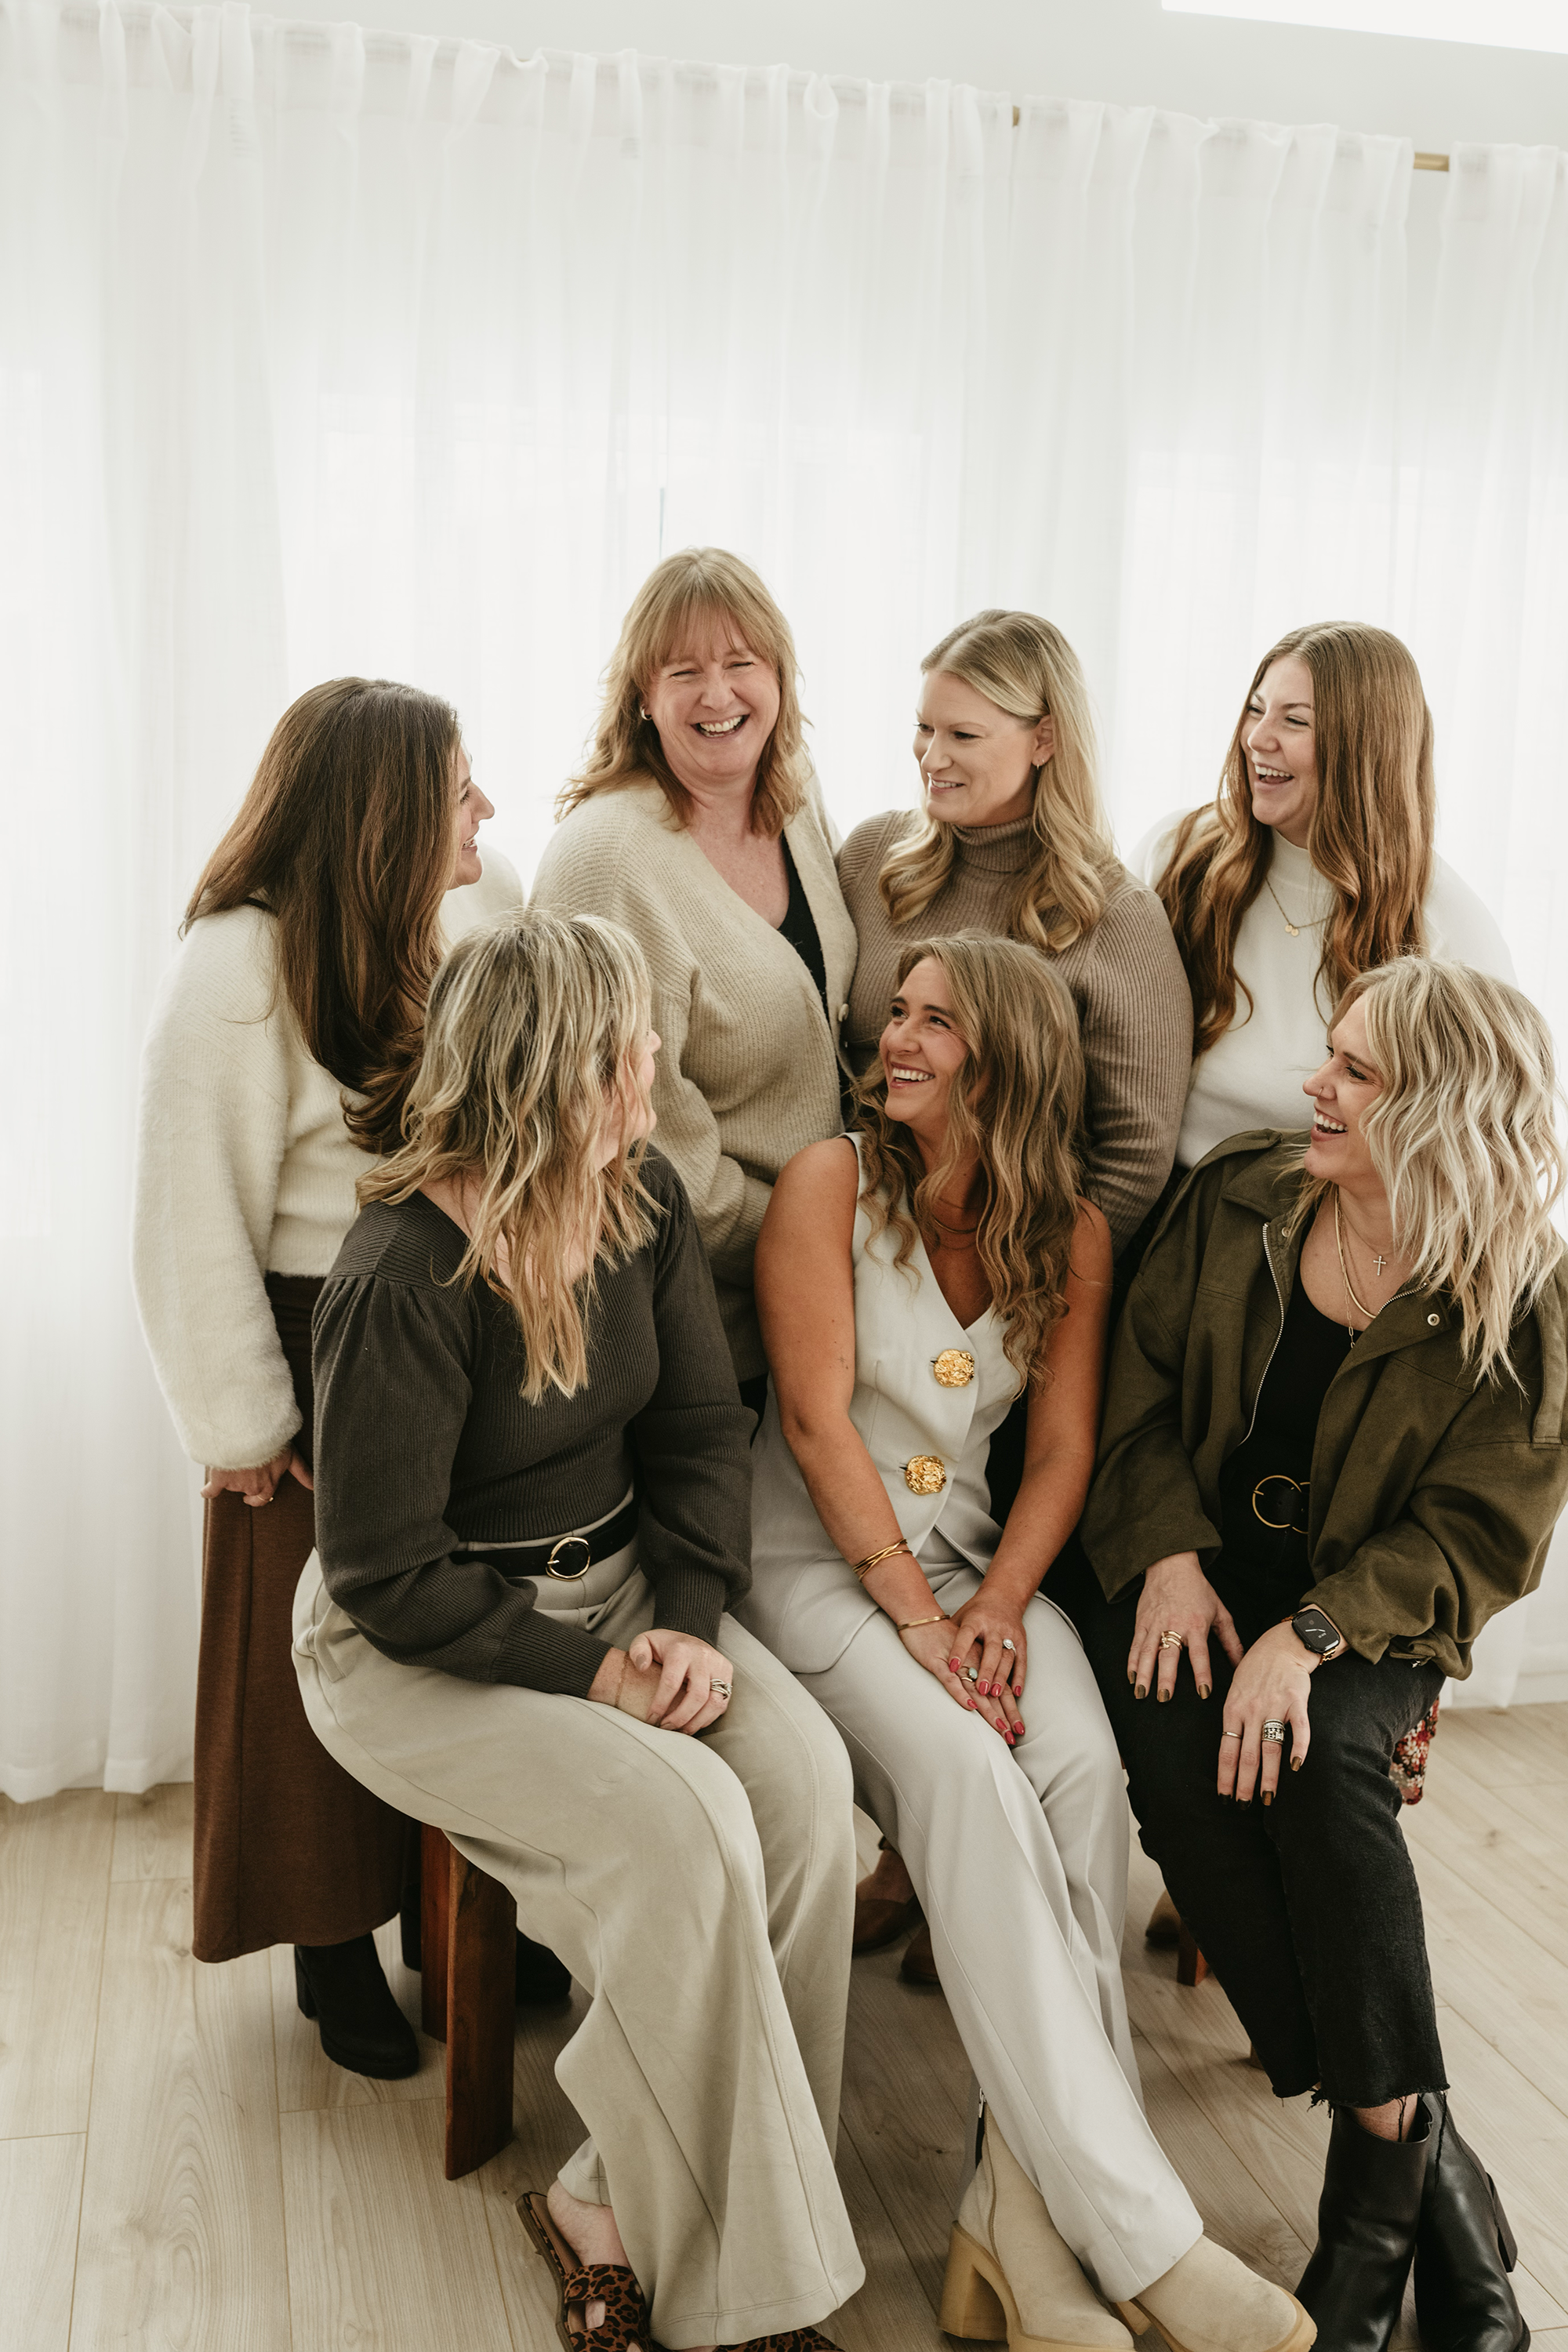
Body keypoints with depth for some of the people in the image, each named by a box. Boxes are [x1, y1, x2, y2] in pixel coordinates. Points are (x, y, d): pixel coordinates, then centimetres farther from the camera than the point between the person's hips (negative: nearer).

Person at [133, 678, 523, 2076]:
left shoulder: (467, 917, 1)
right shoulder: (237, 973, -16)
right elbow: (196, 1226, -14)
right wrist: (240, 1424, -11)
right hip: (325, 1363, -5)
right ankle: (336, 1949, 29)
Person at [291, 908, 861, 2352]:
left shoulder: (645, 1199, -1)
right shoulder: (406, 1281, -22)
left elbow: (703, 1427, 3)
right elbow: (385, 1576, -19)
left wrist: (693, 1621, -11)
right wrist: (585, 1675, -21)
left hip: (612, 1584, 7)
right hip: (410, 1654, -6)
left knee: (805, 1775, -19)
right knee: (686, 1825, -28)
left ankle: (624, 2204, -6)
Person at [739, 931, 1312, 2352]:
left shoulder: (1073, 1234, 6)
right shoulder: (832, 1182, -4)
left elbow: (1063, 1450, 4)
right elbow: (818, 1419, -11)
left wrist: (996, 1608, -13)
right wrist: (915, 1617, -17)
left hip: (977, 1553, 4)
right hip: (817, 1559, -3)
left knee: (1080, 1765, -27)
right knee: (960, 1766, -30)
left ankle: (1028, 2215, -23)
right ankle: (1141, 2233, -28)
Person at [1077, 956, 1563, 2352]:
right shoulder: (1240, 1197, 0)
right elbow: (1144, 1381, 5)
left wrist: (1312, 1633, -24)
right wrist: (1171, 1556, -11)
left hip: (1374, 1609, -2)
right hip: (1197, 1570, 3)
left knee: (1319, 1756, -34)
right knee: (1174, 1751, -28)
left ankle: (1379, 2178, -20)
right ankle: (1423, 2164, -20)